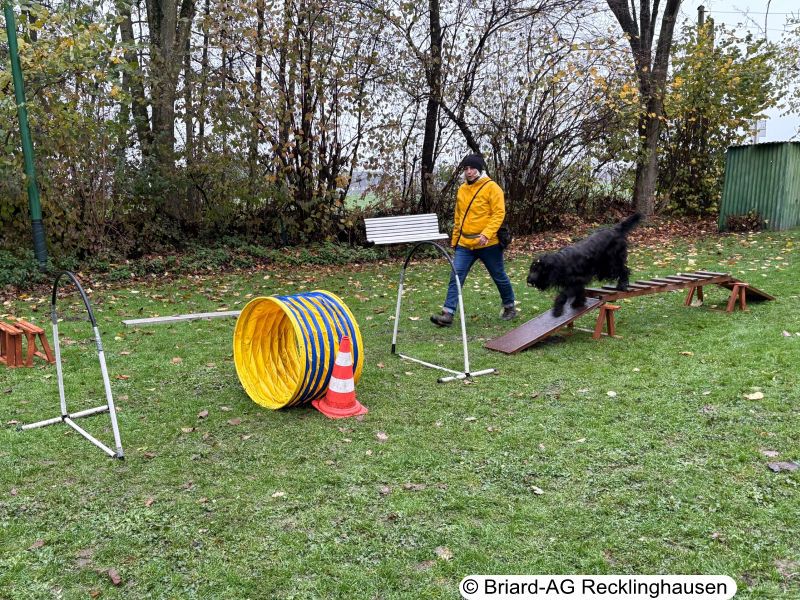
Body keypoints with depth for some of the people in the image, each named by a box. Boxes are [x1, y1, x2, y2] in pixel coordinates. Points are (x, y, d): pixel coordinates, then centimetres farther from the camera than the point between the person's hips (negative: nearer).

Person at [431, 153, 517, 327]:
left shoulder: (491, 187, -8)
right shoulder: (462, 189, 11)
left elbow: (499, 213, -15)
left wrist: (486, 234, -26)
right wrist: (455, 239, 20)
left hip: (488, 244, -5)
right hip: (465, 244, 5)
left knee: (499, 277, 11)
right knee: (456, 277, -5)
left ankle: (510, 308, 32)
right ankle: (447, 314, -6)